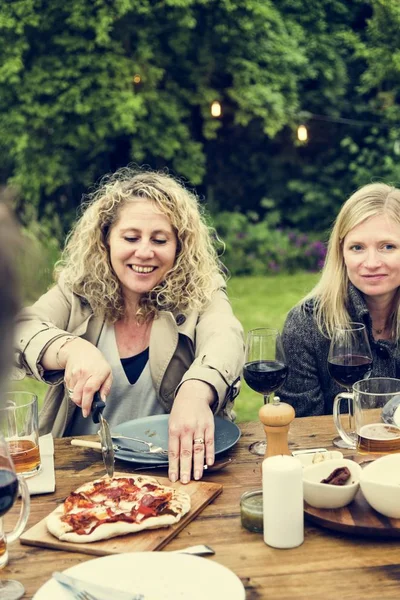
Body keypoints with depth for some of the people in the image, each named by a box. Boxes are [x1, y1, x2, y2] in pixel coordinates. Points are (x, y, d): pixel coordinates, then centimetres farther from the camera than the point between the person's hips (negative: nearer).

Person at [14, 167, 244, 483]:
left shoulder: (200, 295, -1)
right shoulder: (78, 291, 5)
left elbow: (225, 338, -21)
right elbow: (19, 330, -9)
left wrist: (195, 392, -44)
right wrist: (72, 349, -32)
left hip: (180, 467, -1)